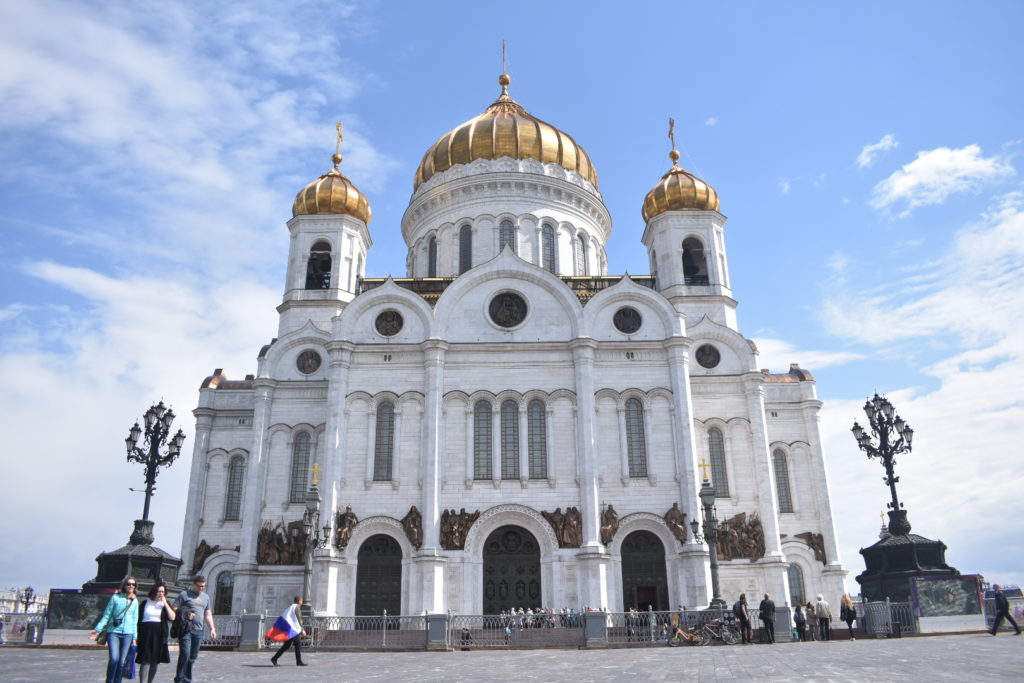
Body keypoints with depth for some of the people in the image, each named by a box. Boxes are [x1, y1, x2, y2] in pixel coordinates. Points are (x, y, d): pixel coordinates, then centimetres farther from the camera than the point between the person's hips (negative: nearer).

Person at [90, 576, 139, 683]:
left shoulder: (135, 601, 12)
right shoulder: (115, 597, 2)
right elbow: (106, 615, 4)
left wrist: (134, 637, 12)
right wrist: (98, 629, -5)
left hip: (127, 634, 3)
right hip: (113, 631, -3)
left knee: (121, 661, 0)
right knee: (114, 658, -17)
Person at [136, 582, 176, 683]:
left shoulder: (166, 604, 10)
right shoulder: (145, 603, 7)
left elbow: (172, 617, -4)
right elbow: (138, 619, 7)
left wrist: (165, 604, -8)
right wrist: (137, 635, 1)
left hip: (159, 636, 2)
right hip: (146, 635, -2)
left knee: (155, 662, 8)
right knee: (145, 661, -9)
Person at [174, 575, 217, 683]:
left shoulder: (206, 597, 19)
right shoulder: (184, 594, 2)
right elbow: (175, 609, -2)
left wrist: (212, 628, 13)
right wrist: (185, 615, -17)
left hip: (199, 630, 5)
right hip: (185, 629, -5)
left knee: (193, 657, 6)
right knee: (185, 654, -11)